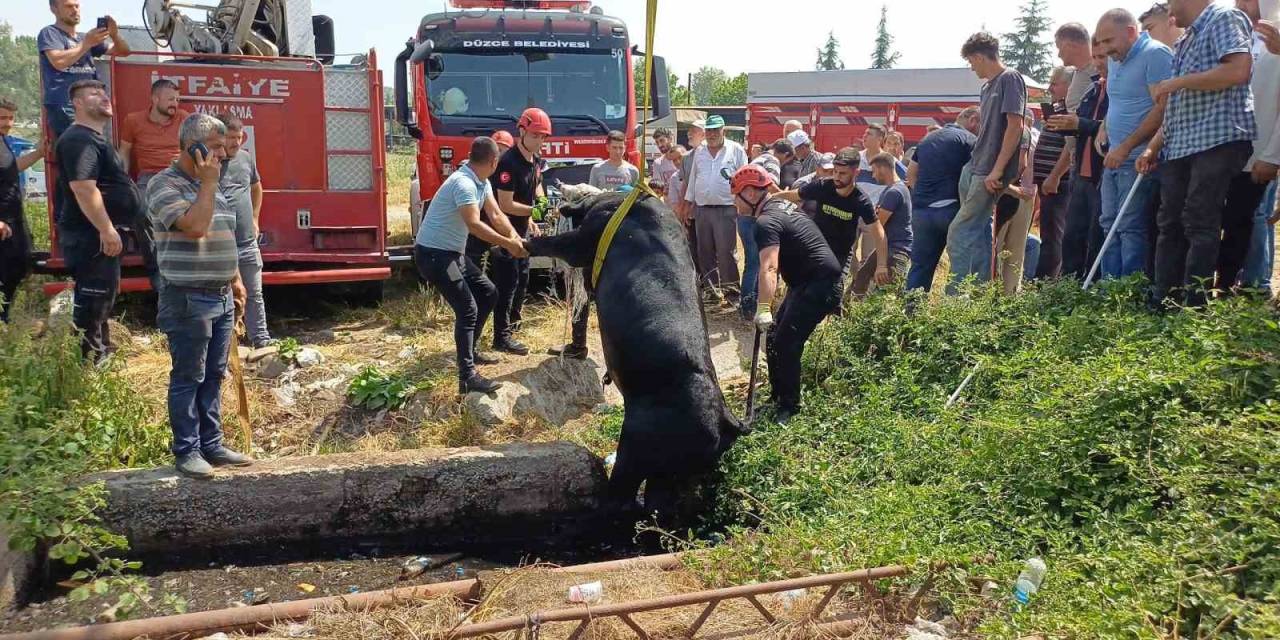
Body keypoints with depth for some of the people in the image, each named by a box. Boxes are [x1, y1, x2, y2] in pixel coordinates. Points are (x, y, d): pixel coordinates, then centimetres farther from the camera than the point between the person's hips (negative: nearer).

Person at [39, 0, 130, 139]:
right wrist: (87, 44, -16)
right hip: (62, 106, -7)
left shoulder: (84, 37, 21)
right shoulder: (49, 33, 3)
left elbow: (123, 51, 18)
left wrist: (114, 35, -3)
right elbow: (59, 62, -16)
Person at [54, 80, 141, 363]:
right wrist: (106, 230, -28)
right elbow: (83, 188, -26)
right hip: (90, 236, -11)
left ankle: (100, 356, 31)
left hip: (97, 234, 11)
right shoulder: (79, 140, -16)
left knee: (100, 300, 20)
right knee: (92, 301, -8)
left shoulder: (94, 139, 18)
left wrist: (108, 230, 26)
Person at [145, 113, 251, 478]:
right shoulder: (165, 184, -11)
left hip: (222, 297, 8)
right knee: (188, 377, 0)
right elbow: (194, 227, -26)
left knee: (213, 376, 13)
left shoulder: (213, 185, 15)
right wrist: (207, 183, -18)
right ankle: (186, 451, 10)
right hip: (188, 300, -8)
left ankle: (211, 445, 22)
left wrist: (236, 281, 20)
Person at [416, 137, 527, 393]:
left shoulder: (482, 183, 7)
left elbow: (496, 215, 5)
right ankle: (467, 377, -16)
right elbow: (474, 224, -33)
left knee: (488, 293, 16)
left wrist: (517, 238, -11)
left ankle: (469, 350, 29)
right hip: (433, 253, -10)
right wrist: (508, 244, -29)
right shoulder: (463, 182, -25)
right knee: (467, 309, -15)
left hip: (453, 252, 10)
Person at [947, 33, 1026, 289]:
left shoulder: (1010, 79, -9)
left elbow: (1015, 126, -16)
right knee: (979, 234, 12)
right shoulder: (987, 86, 18)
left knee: (959, 234, -11)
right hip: (973, 169, 9)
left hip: (988, 174, -9)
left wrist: (997, 170, -20)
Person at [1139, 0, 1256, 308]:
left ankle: (1194, 312, -8)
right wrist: (1153, 147, 15)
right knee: (1170, 225, 6)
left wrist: (1178, 82, -11)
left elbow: (1238, 71, -18)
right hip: (1178, 148, 9)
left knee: (1200, 226, -10)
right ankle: (1162, 305, 9)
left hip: (1218, 141, -9)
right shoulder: (1186, 41, 24)